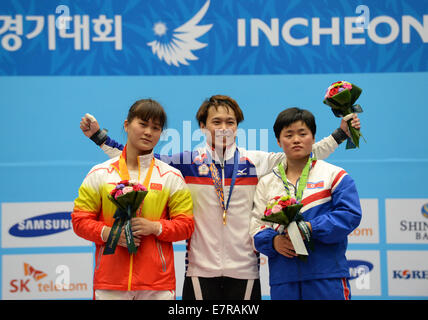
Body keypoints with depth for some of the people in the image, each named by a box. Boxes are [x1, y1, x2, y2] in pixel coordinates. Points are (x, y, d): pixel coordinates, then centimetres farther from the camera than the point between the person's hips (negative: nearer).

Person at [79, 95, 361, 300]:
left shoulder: (255, 162, 4)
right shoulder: (188, 162, 3)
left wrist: (340, 134, 2)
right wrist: (99, 136, 4)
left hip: (244, 269, 1)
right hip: (201, 269, -1)